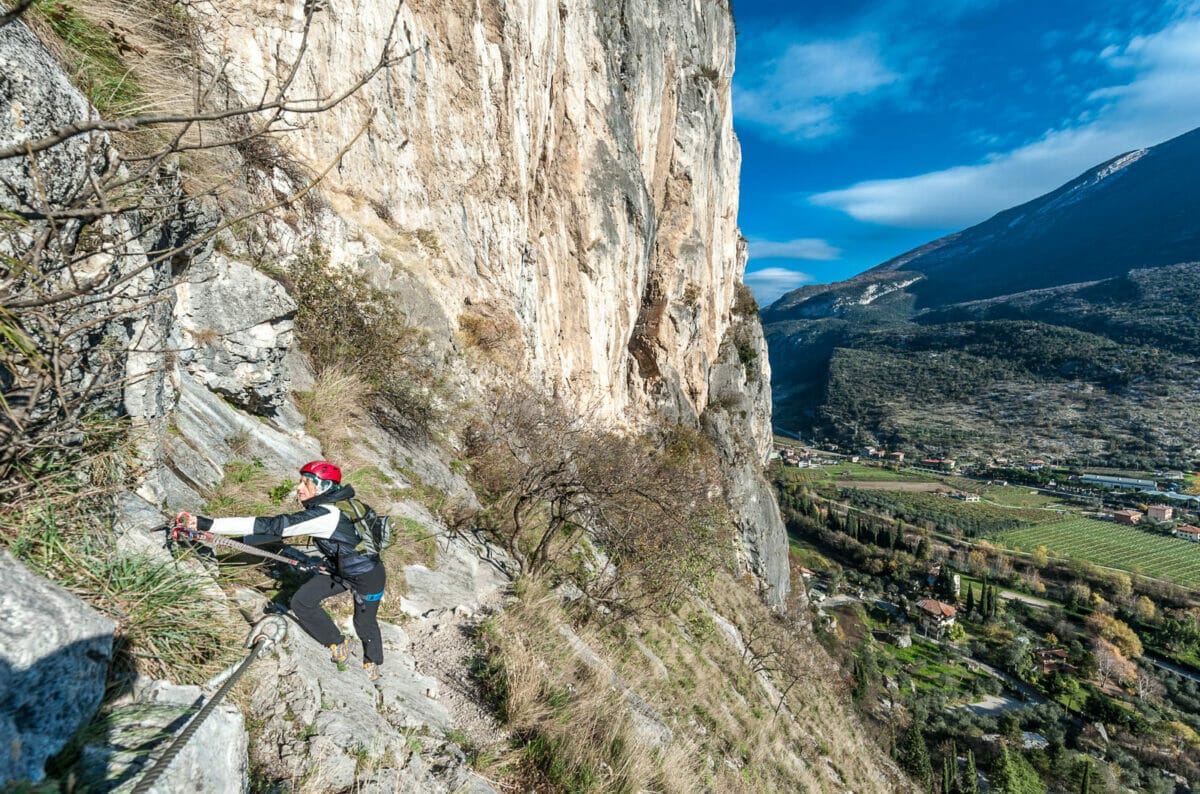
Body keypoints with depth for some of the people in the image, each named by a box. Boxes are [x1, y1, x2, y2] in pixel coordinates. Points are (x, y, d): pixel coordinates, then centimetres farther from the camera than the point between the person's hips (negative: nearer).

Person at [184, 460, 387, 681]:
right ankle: (338, 643, 22)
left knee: (364, 624, 10)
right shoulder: (320, 510, -7)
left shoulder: (325, 516, -34)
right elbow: (278, 529, 2)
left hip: (368, 576, -8)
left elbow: (272, 526, -36)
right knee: (301, 602, 1)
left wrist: (209, 524, -35)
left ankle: (373, 663, 39)